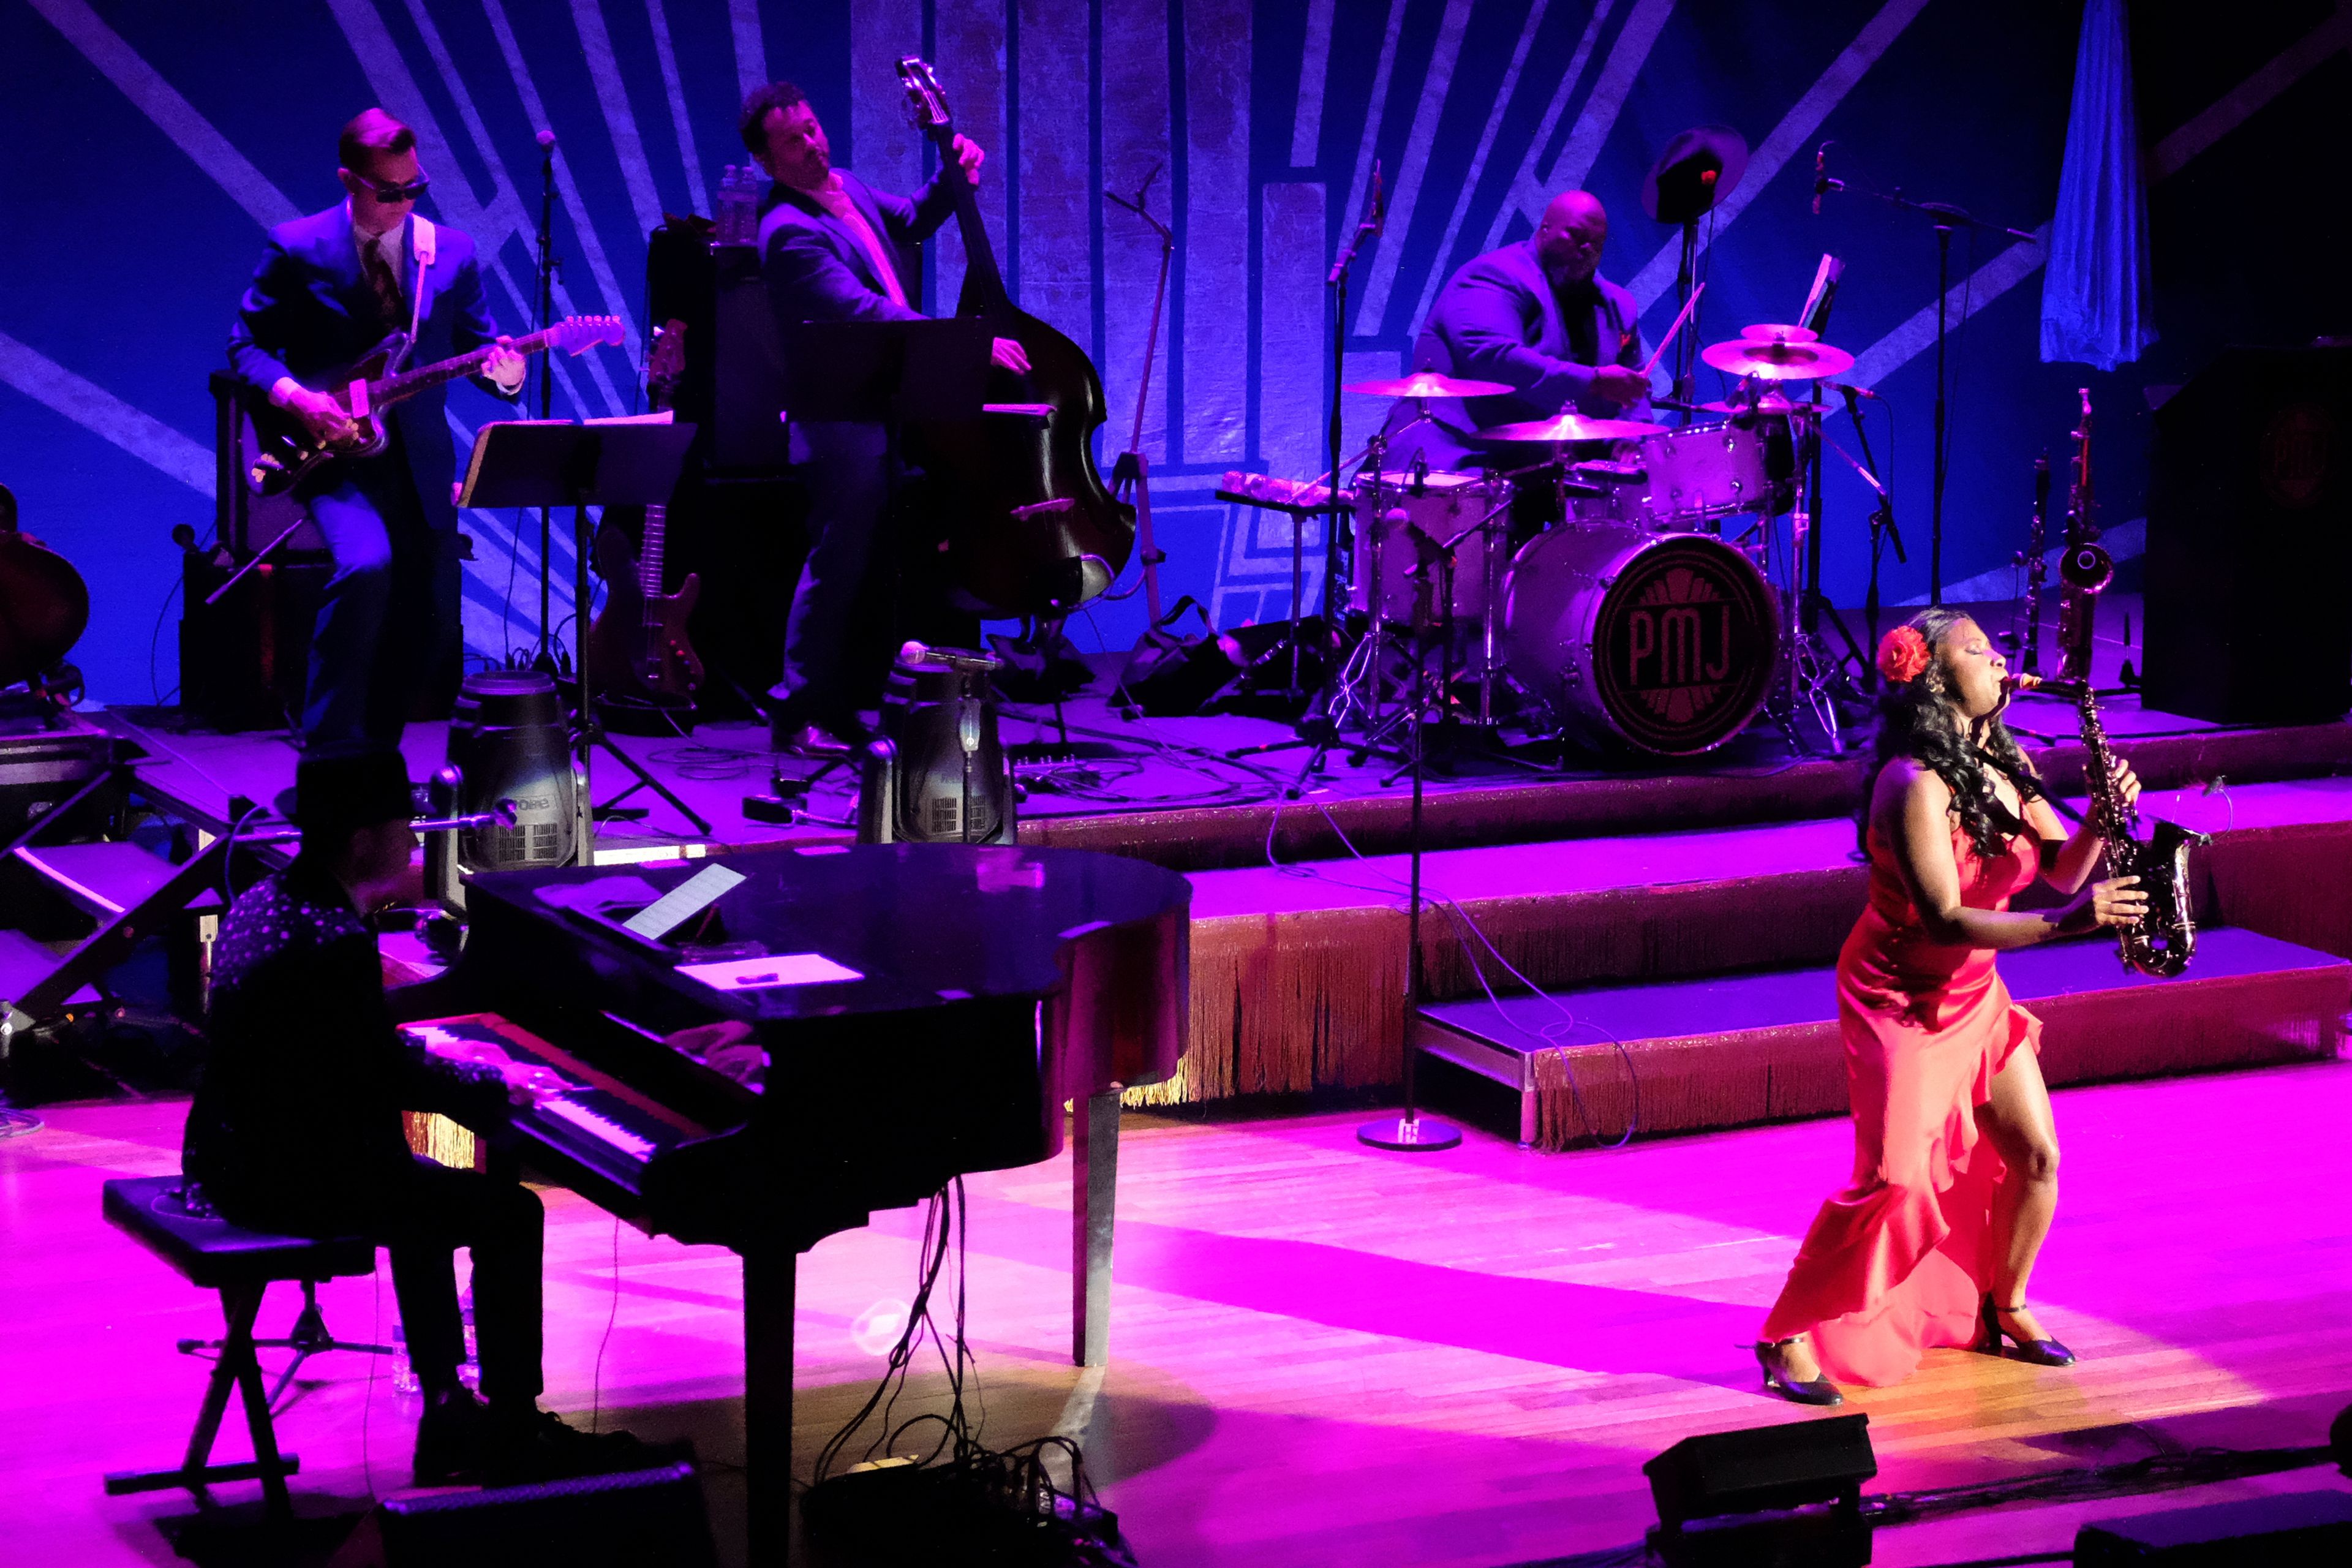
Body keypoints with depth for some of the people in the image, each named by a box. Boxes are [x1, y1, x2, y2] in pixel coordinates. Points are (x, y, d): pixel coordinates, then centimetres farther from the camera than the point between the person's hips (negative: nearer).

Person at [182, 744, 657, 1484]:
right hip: (291, 1184, -10)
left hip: (239, 1158, 10)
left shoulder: (264, 902, 7)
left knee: (423, 1196, 29)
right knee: (511, 1215, -1)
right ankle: (516, 1438, 8)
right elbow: (394, 1078, -18)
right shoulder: (335, 942, -24)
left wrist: (447, 1063, 19)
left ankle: (448, 1413, 32)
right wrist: (497, 1085, -3)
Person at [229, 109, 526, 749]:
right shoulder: (297, 249, -3)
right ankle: (331, 756, -21)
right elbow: (247, 346, 1)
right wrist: (294, 397, -18)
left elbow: (478, 345, 9)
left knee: (430, 623, 4)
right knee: (367, 565, -31)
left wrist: (502, 369, -15)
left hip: (419, 460, 5)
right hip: (333, 457, -4)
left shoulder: (451, 252, 6)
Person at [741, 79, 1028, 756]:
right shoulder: (790, 232, -20)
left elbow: (908, 221, 29)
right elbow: (867, 314, -28)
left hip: (892, 409, 9)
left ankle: (845, 702, 21)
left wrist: (953, 179, 8)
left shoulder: (845, 187, 10)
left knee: (886, 563, 13)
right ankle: (800, 711, 0)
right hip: (844, 420, -9)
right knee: (839, 562, -7)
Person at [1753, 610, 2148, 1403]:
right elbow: (1945, 921, -30)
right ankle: (1791, 1339, -2)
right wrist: (2065, 923, -37)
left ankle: (2004, 1309, 29)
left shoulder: (2003, 766, 3)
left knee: (2036, 1157, 7)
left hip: (1975, 992, 8)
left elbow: (2059, 867, 4)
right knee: (1892, 1180, -14)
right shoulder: (1915, 785, -24)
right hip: (1901, 1000, -8)